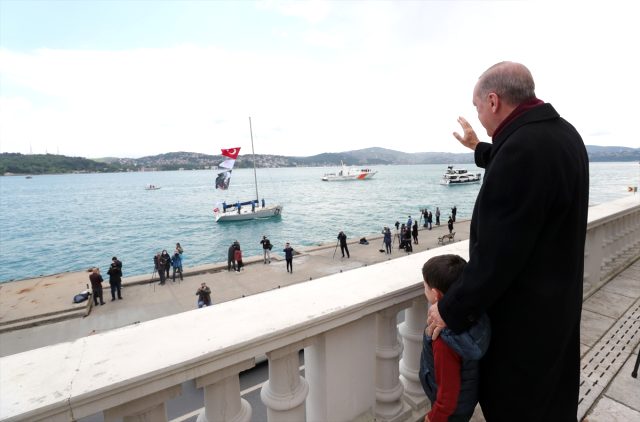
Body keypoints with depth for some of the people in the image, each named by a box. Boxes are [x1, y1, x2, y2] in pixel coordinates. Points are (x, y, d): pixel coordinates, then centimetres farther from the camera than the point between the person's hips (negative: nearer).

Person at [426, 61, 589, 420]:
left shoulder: (522, 148, -31)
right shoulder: (562, 131, 1)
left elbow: (497, 252, -30)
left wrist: (451, 309, -18)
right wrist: (479, 149, 36)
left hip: (523, 311, -9)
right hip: (557, 296, 9)